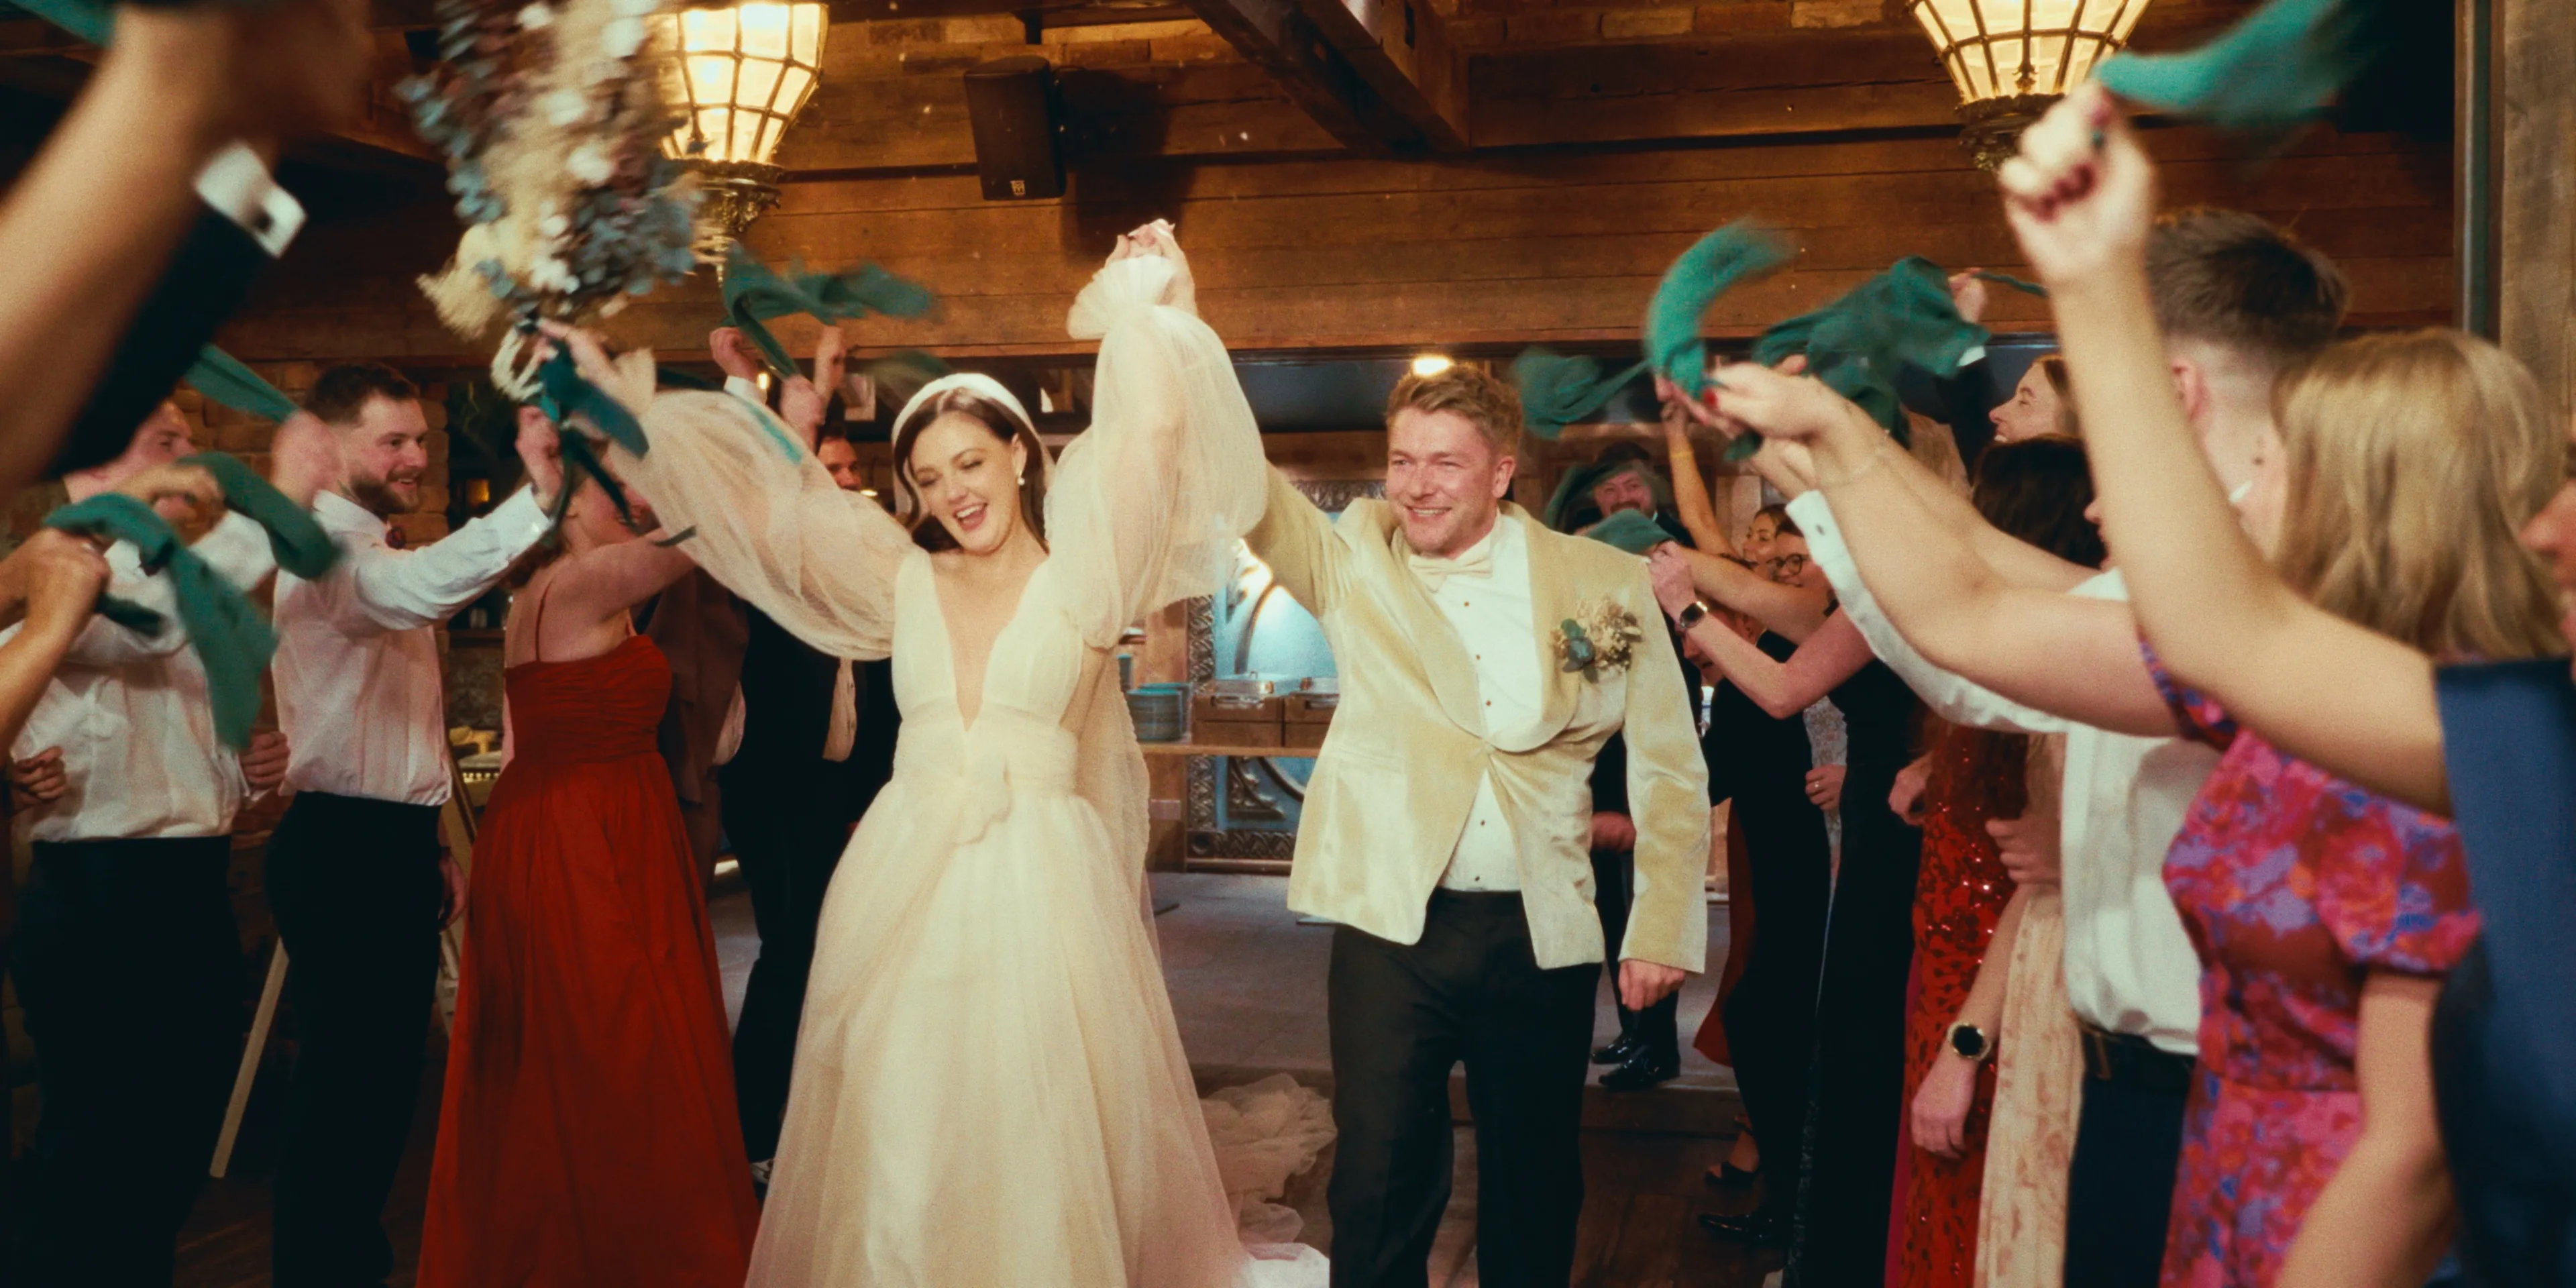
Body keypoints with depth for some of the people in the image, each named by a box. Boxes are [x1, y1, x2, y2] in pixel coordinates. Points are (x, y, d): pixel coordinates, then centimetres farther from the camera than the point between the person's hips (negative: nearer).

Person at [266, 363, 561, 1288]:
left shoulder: (367, 552, 19)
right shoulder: (329, 547, -14)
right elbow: (418, 590, -39)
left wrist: (427, 845, 21)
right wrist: (537, 500, -51)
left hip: (388, 846, 10)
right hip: (342, 852, -10)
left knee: (384, 1073, 17)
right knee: (345, 1081, -5)